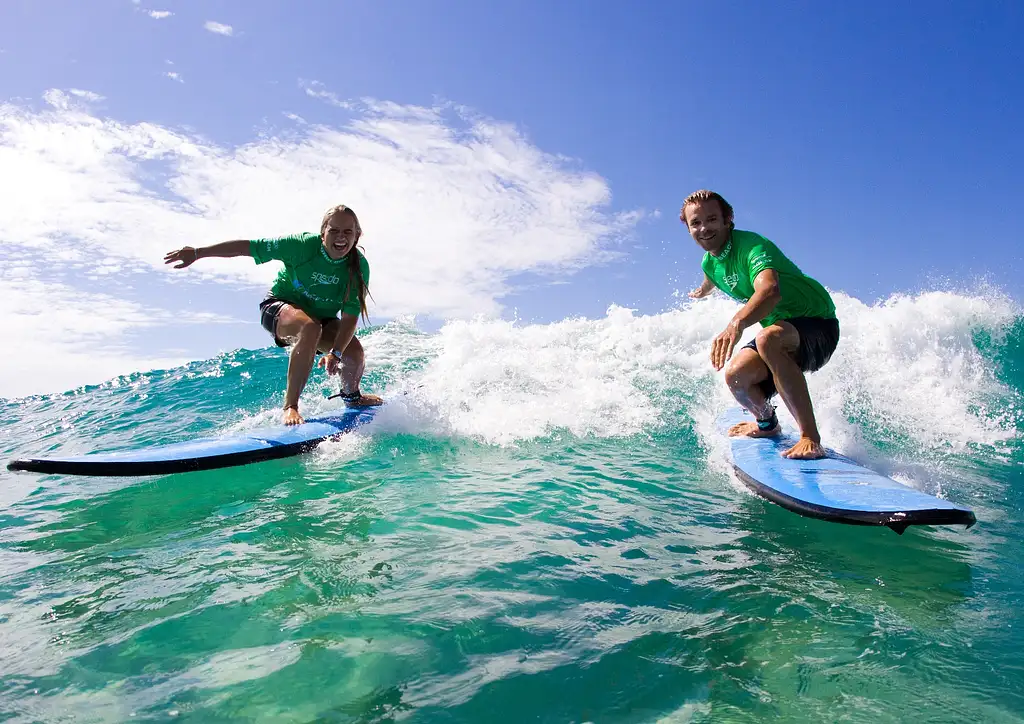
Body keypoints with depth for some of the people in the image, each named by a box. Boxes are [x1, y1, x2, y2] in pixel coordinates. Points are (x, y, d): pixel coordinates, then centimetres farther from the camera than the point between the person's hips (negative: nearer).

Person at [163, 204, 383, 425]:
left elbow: (350, 316, -25)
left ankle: (352, 396, 16)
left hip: (322, 316, 3)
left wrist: (335, 353, -38)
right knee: (310, 328, -38)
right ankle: (290, 407, -30)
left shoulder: (359, 267, -21)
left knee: (355, 352, -20)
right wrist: (197, 252, -17)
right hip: (279, 306, -3)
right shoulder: (304, 245, -27)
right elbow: (248, 246, -20)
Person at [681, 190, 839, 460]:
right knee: (736, 375, -18)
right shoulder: (709, 262, 0)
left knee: (768, 339, -40)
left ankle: (811, 438, -33)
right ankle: (767, 424, 17)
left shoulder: (751, 245, -26)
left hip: (817, 325, -7)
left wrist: (736, 324, -65)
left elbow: (770, 290, -48)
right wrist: (702, 291, 52)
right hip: (780, 329, 7)